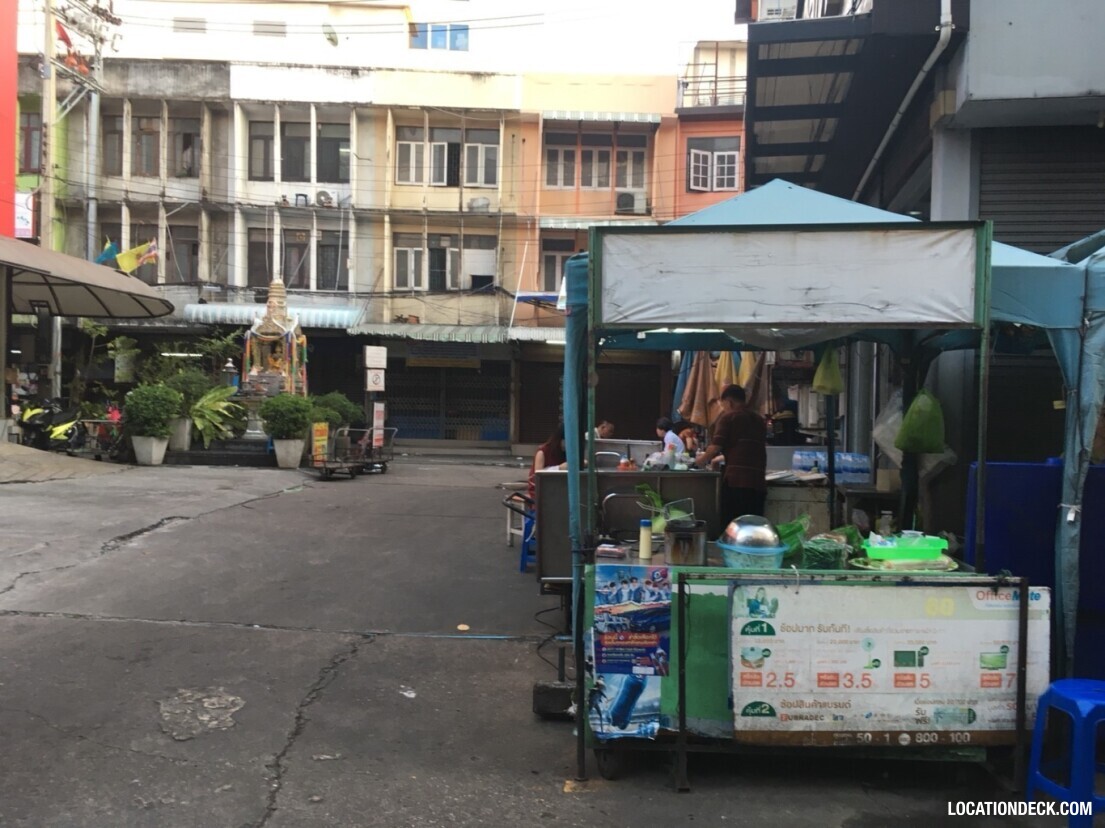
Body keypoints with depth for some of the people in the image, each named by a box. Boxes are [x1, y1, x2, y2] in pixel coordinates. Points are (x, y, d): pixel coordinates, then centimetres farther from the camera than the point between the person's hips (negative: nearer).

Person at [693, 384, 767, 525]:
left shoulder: (729, 417, 1)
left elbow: (715, 447, -6)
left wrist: (702, 459, 14)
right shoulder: (759, 420, 19)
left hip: (735, 480, -6)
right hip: (758, 482, 6)